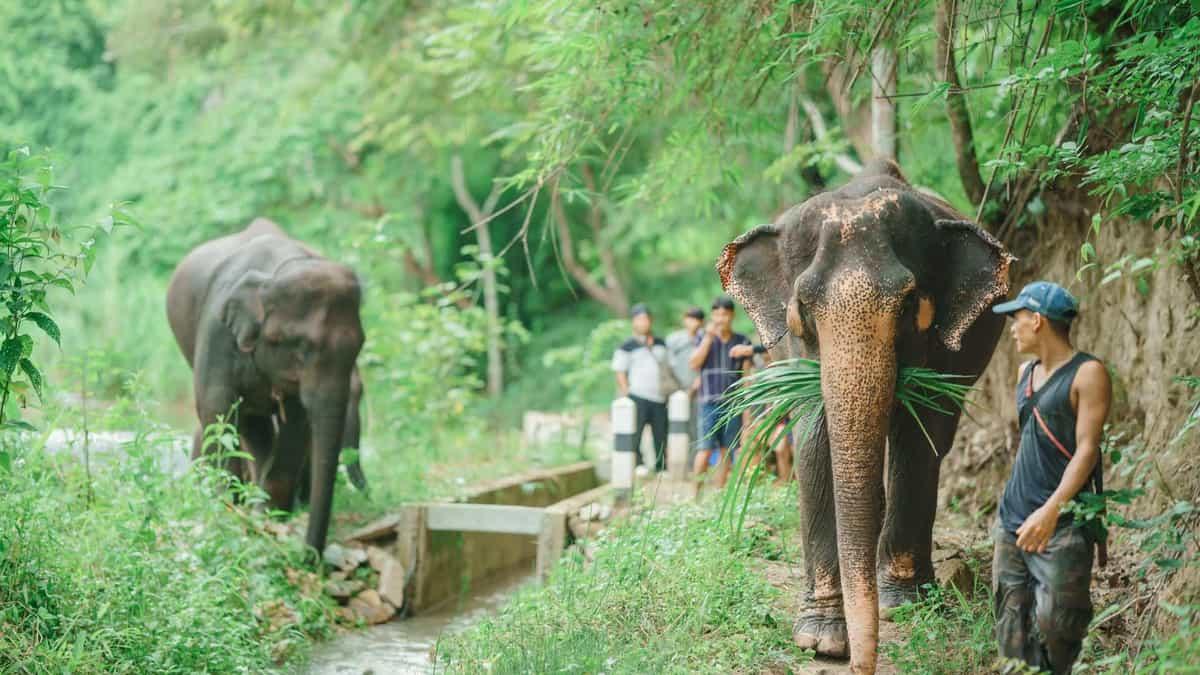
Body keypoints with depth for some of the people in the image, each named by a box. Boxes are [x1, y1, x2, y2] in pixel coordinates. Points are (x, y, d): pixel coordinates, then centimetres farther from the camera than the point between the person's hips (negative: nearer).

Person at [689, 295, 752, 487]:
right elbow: (694, 364, -6)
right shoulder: (703, 338, 6)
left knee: (726, 450, 4)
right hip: (709, 402, -1)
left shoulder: (742, 342, 7)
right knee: (706, 448, -9)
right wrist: (708, 338, -11)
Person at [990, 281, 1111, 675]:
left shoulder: (1087, 374, -8)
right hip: (1014, 519, 8)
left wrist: (1052, 510, -25)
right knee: (1011, 625, 4)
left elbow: (1087, 449, -15)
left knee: (1053, 627, -11)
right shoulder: (1026, 372, 16)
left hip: (1063, 524, -7)